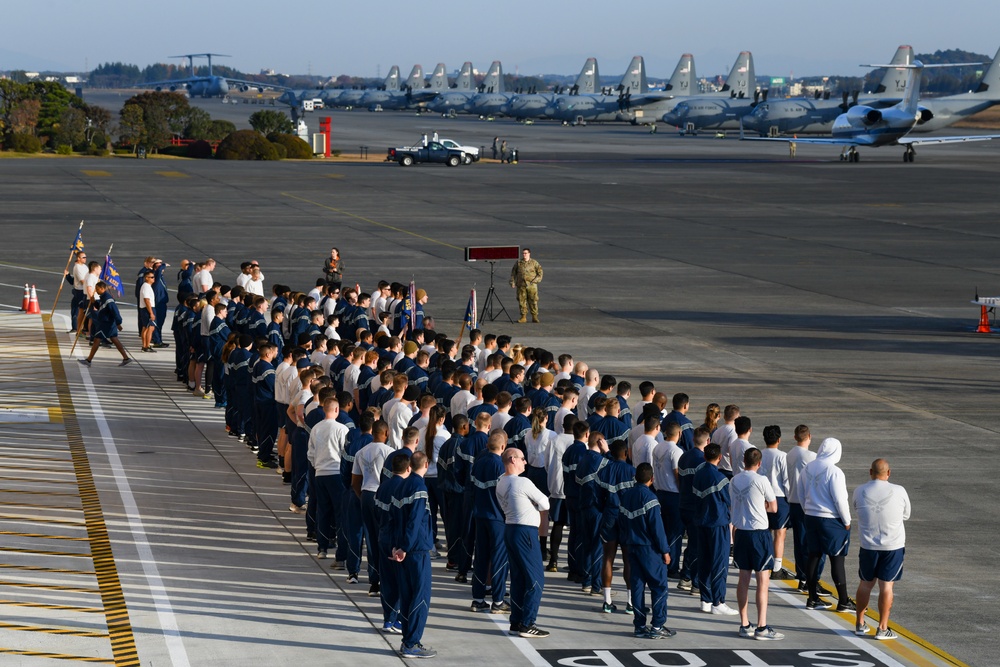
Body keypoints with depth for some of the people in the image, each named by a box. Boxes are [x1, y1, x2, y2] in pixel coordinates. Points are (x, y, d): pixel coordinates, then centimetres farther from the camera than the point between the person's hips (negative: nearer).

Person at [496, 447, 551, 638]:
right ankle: (527, 624, -6)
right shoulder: (523, 483, -17)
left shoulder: (500, 484, 9)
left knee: (518, 578, 14)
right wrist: (536, 504, 11)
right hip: (526, 531, -9)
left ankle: (516, 622, 16)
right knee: (536, 579, -4)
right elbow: (545, 504, -10)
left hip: (510, 528, 9)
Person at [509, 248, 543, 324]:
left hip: (531, 285, -2)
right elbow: (513, 273, 14)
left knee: (533, 301, -2)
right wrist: (512, 282, 5)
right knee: (522, 301, -1)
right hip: (521, 286, 2)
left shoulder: (534, 263, 4)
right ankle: (523, 317, 5)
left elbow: (540, 272, 4)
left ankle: (534, 317, 6)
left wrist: (535, 280, -8)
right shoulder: (518, 263, 9)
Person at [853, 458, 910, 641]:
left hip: (868, 545, 2)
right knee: (886, 585, 3)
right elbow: (906, 515, 4)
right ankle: (882, 628, 4)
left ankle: (860, 624, 25)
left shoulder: (860, 492, -7)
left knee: (865, 583, 16)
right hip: (893, 545, -2)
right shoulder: (899, 492, -11)